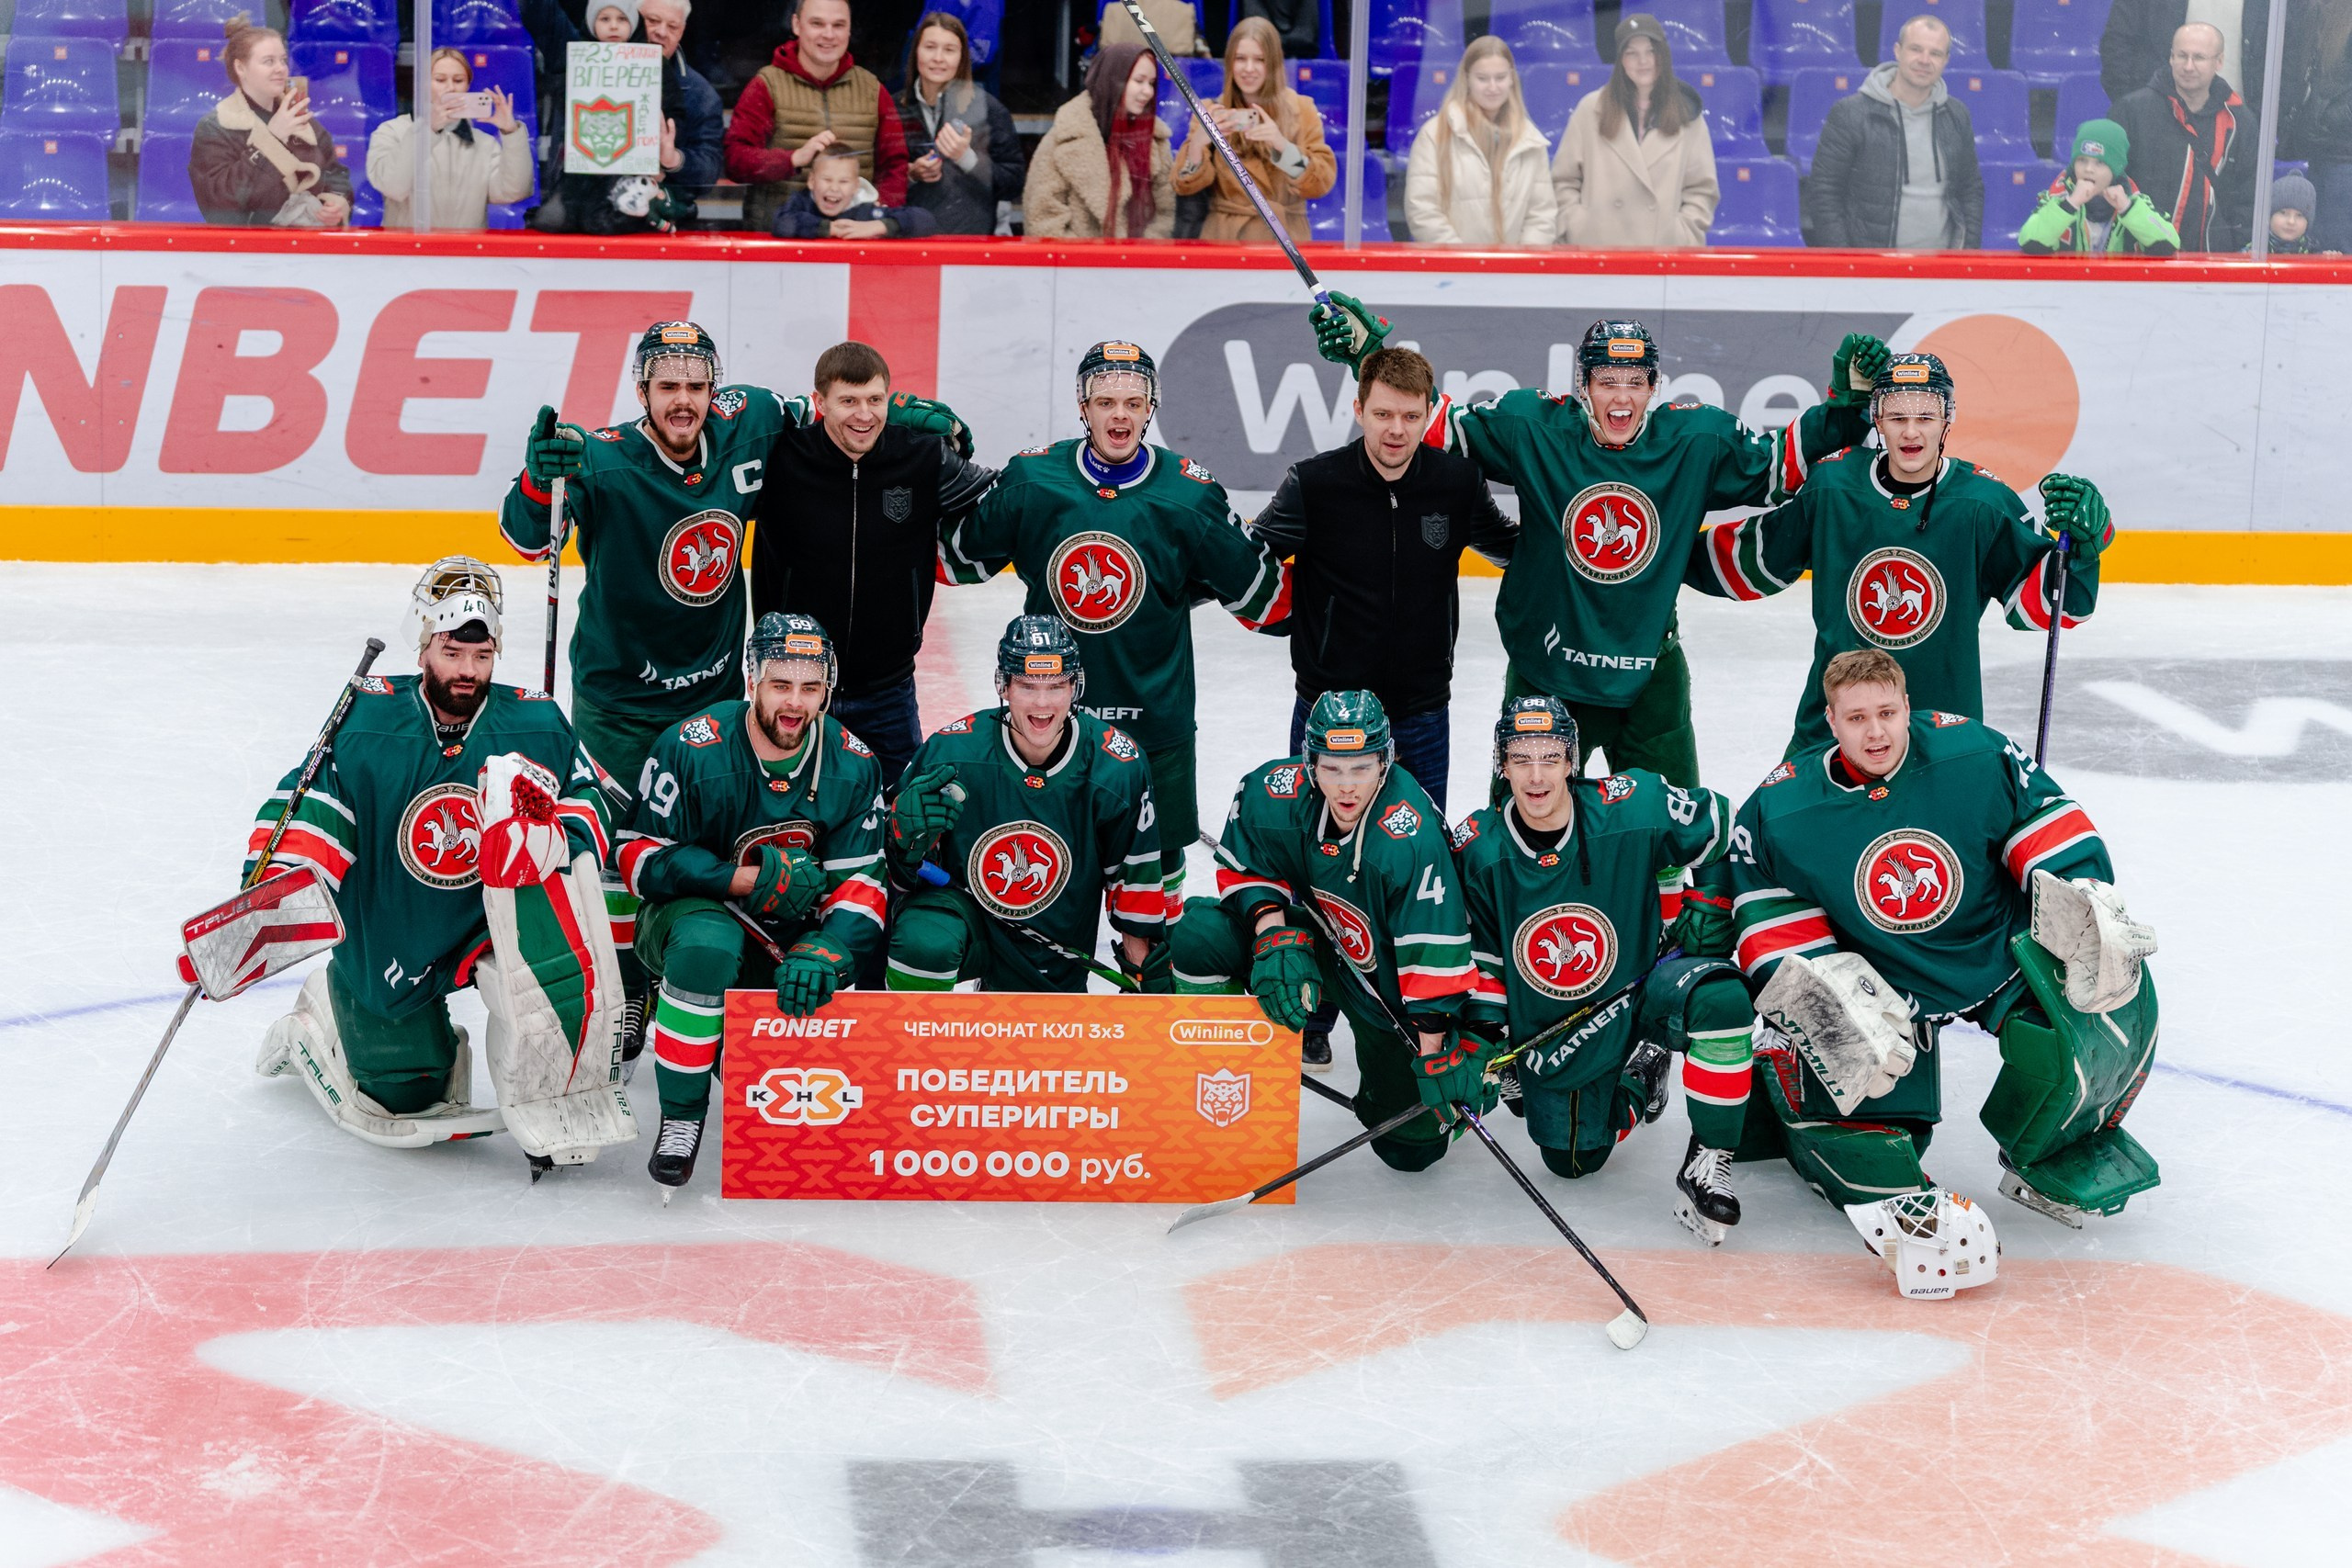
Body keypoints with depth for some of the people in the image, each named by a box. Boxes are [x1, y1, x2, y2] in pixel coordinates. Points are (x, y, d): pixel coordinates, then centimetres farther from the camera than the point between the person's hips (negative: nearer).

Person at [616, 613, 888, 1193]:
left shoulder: (852, 765, -8)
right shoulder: (692, 749, -19)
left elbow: (861, 880, -9)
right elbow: (641, 856, -18)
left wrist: (824, 952, -29)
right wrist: (752, 879, -25)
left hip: (796, 929, 4)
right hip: (691, 910, -4)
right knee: (707, 944, -37)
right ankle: (680, 1119, -22)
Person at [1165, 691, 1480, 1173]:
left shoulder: (1412, 836, -35)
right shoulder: (1274, 794, -22)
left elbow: (1434, 947, -33)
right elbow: (1245, 867, -4)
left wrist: (1436, 1051, -32)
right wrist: (1273, 933, -22)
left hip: (1386, 980, -3)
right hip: (1310, 937, 3)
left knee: (1412, 1146, 3)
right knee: (1197, 936, -23)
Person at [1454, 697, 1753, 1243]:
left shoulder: (1634, 807, -21)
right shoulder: (1476, 849, -14)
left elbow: (1722, 831, -4)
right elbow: (1474, 950, 0)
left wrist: (1711, 903, -8)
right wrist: (1481, 1031, -3)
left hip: (1639, 990, -2)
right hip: (1546, 1031, 2)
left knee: (1719, 997, -34)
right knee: (1574, 1161, 3)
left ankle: (1706, 1162, -20)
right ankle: (1637, 1077, 35)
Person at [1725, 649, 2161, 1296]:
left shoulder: (1976, 755, -15)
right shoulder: (1781, 807, -15)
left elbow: (2049, 824, -4)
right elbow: (1768, 907, -6)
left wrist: (2085, 901, -16)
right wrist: (1818, 978, -19)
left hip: (1998, 951, 1)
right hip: (1878, 984, 0)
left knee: (2117, 998, -20)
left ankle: (2062, 1147, 3)